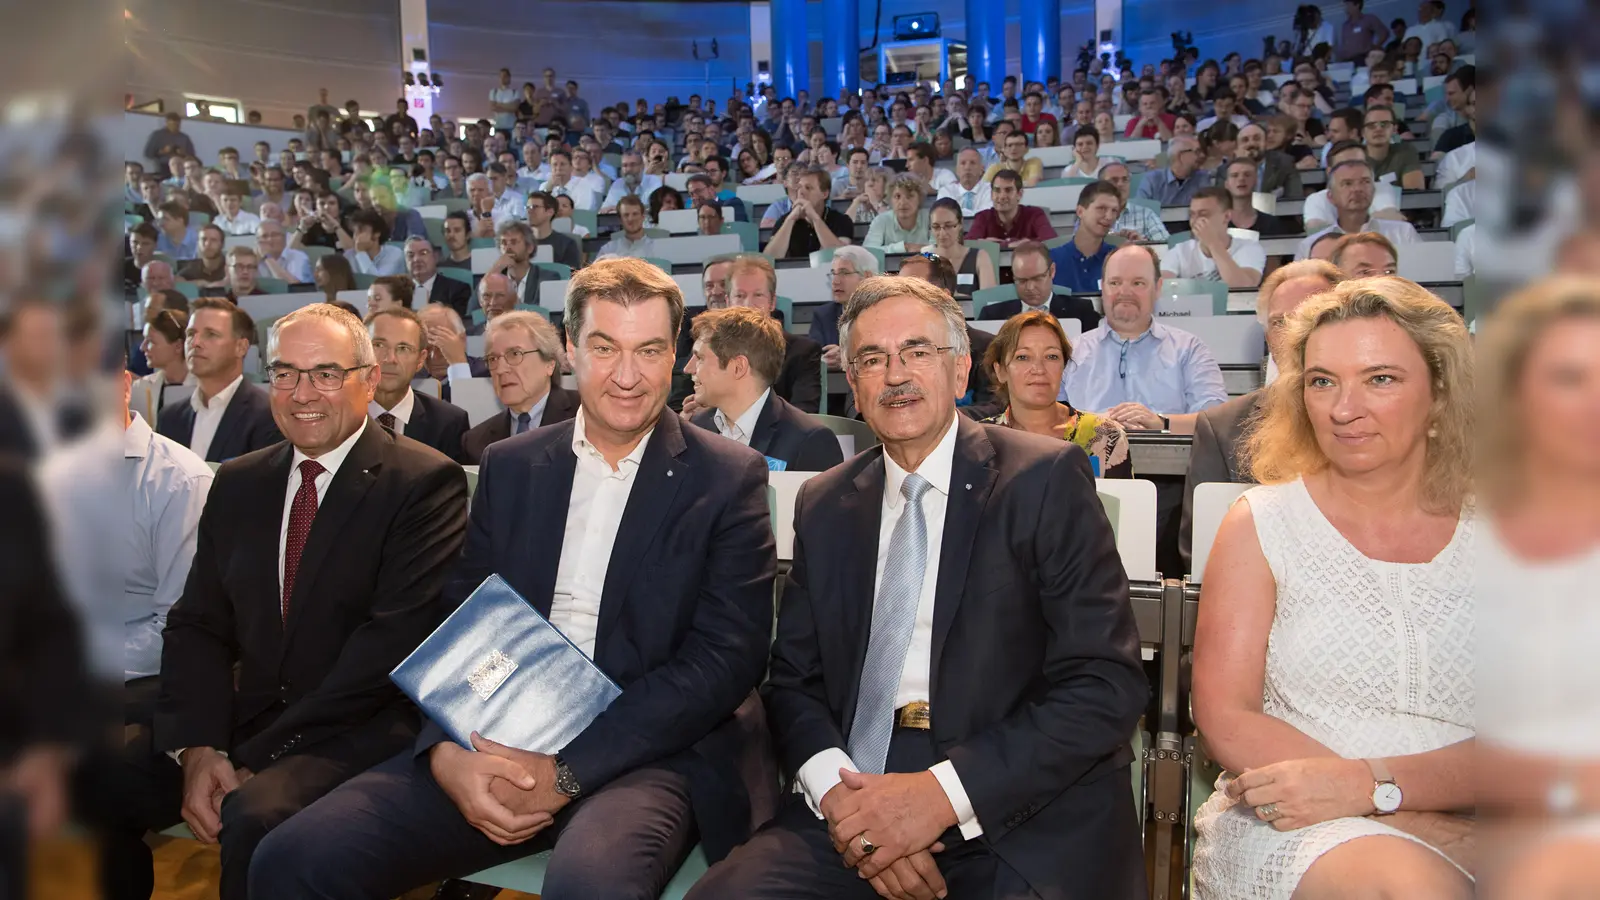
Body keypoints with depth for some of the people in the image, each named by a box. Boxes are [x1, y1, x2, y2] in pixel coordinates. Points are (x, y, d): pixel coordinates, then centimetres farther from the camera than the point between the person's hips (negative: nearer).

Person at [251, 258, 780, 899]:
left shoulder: (729, 478, 0)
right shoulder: (509, 467, 12)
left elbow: (727, 658, -9)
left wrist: (566, 771, -16)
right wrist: (446, 751, -13)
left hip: (650, 752, -4)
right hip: (498, 740, 4)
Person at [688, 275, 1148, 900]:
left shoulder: (1047, 479, -1)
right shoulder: (823, 506, 13)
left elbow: (1107, 684, -7)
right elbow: (793, 679, 12)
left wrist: (943, 792, -15)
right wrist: (838, 793, -9)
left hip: (1025, 809, -2)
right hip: (856, 803, 3)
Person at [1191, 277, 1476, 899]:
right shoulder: (1261, 525, 4)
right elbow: (1226, 719, -2)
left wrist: (1371, 783, -18)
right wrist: (1412, 819, -13)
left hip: (1472, 829, 2)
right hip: (1291, 824, -1)